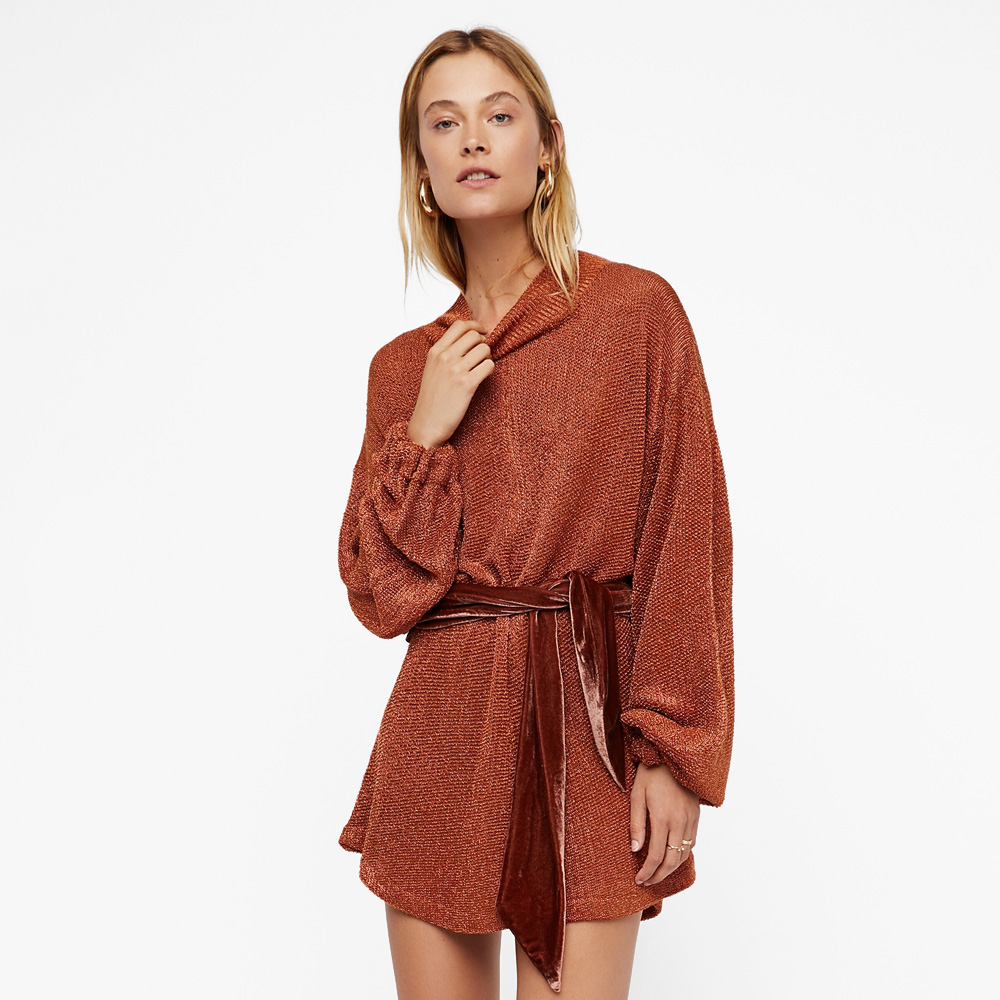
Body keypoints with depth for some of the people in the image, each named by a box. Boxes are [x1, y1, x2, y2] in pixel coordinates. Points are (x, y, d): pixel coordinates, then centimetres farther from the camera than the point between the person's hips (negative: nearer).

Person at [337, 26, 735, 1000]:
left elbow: (688, 541, -4)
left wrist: (673, 752, -10)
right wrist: (423, 434, -8)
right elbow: (378, 593, 5)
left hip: (591, 731, -3)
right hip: (440, 733, 3)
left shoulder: (637, 310, -2)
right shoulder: (406, 365, 8)